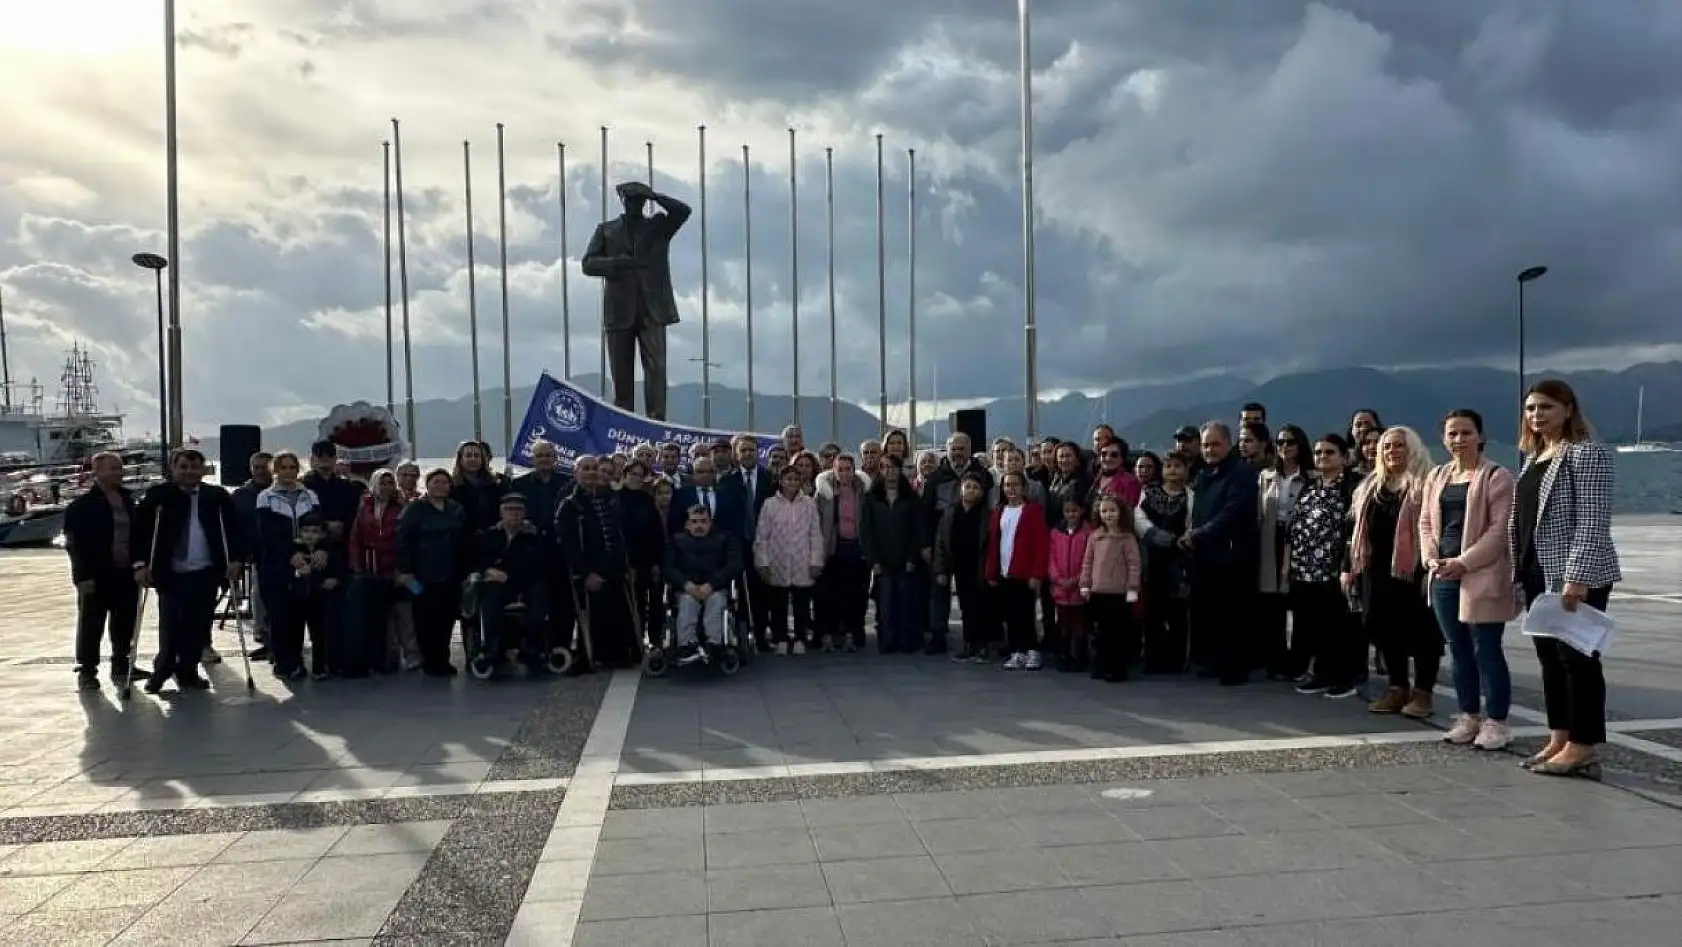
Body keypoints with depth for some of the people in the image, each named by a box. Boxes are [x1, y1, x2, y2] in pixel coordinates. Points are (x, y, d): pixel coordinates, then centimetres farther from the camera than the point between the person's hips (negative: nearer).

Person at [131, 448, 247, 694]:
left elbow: (235, 528, 6)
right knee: (170, 625, 1)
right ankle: (163, 669, 24)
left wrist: (237, 560, -3)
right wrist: (140, 564, -8)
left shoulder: (217, 496, 4)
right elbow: (139, 529, -1)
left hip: (205, 573, 2)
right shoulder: (157, 496, 0)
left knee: (198, 626, 6)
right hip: (170, 573, -1)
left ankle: (187, 672, 21)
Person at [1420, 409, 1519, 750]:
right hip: (1444, 576, 7)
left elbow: (1500, 529, -12)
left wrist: (1463, 561, -17)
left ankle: (1496, 721, 7)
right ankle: (1469, 716, 23)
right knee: (1459, 650, 12)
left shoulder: (1496, 476, -6)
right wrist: (1431, 558, -2)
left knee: (1486, 650, -3)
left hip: (1482, 576, -6)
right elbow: (1426, 523, 15)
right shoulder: (1436, 477, 15)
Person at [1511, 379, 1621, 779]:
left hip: (1576, 576, -9)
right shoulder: (1533, 457, 16)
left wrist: (1578, 577, -23)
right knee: (1550, 657, 11)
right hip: (1538, 575, 9)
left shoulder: (1587, 452, -10)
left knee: (1578, 658, -4)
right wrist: (1519, 572, 15)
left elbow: (1593, 521, -18)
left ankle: (1584, 748, 2)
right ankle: (1559, 739, 19)